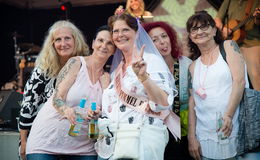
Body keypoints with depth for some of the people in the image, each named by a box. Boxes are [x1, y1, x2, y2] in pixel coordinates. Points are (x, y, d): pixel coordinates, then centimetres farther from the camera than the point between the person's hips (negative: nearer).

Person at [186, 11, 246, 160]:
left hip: (231, 132, -3)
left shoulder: (229, 47, 5)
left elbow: (239, 81, -6)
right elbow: (192, 101, 10)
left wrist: (228, 116, -16)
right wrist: (192, 137, 2)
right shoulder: (193, 67, 14)